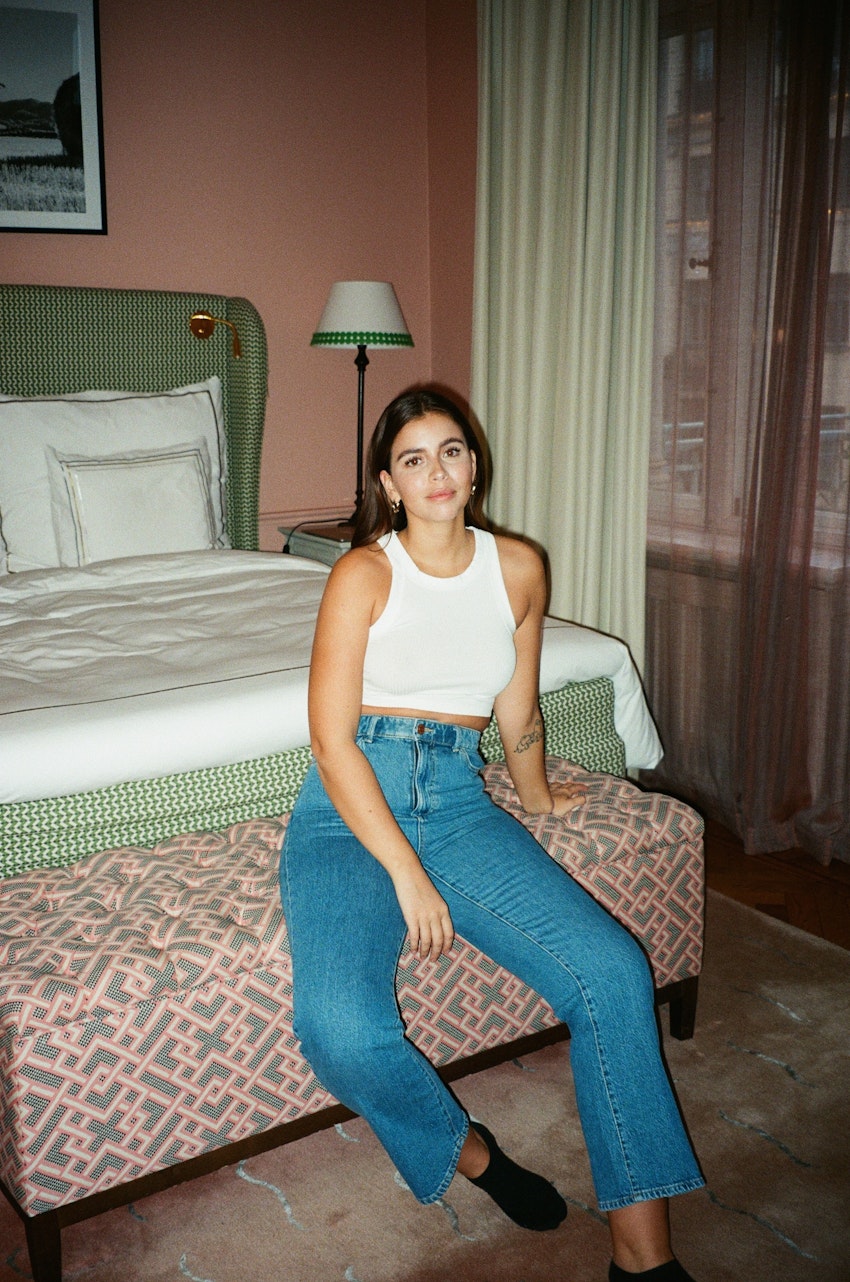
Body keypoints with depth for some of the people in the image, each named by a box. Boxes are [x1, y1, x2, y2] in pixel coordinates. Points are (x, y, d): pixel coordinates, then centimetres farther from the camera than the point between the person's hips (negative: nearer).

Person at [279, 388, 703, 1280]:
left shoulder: (518, 569, 7)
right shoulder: (363, 573, -6)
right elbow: (331, 741, -10)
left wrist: (537, 797, 32)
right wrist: (406, 872, -15)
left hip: (457, 801, 3)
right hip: (352, 808, -3)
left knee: (613, 970, -17)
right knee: (340, 1029, -28)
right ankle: (460, 1147, 6)